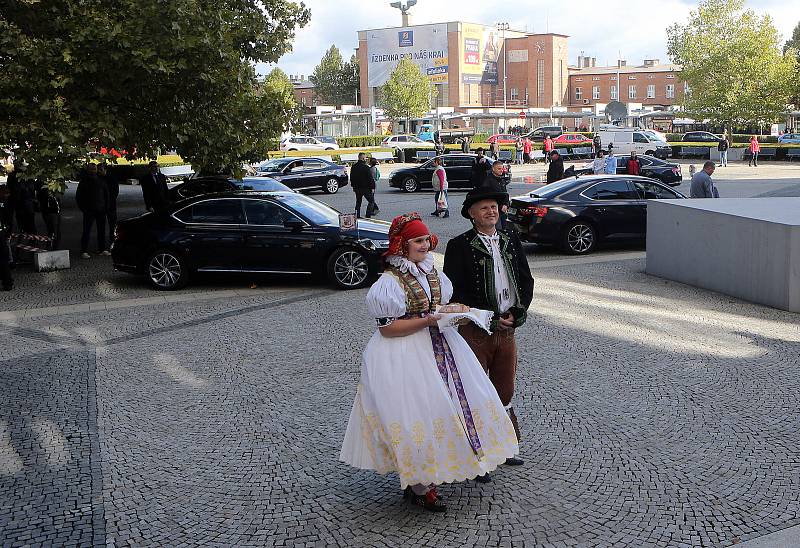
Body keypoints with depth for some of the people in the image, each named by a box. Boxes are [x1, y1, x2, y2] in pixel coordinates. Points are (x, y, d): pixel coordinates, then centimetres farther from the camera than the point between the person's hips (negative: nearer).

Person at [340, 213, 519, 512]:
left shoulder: (431, 272, 8)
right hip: (405, 355, -8)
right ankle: (419, 486, 7)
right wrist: (428, 320, -22)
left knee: (450, 401, 11)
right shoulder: (389, 283, -16)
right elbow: (387, 327, -19)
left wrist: (454, 309, 0)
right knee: (417, 411, -6)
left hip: (438, 345, 8)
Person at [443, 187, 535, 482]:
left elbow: (526, 280, 9)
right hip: (475, 332, -5)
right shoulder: (459, 246, -9)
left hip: (507, 328, 5)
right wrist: (489, 319, -16)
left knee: (504, 390, 15)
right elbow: (455, 292, -13)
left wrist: (518, 311, -7)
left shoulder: (511, 240, 7)